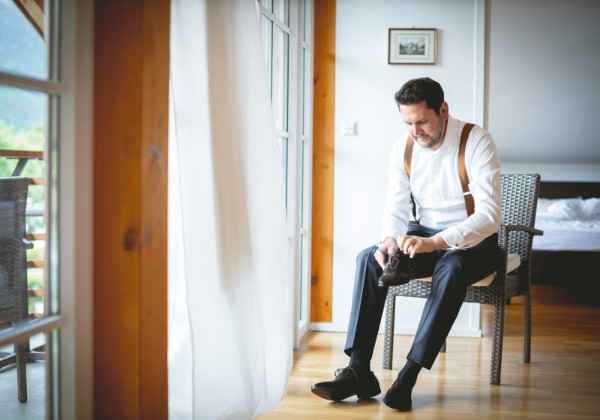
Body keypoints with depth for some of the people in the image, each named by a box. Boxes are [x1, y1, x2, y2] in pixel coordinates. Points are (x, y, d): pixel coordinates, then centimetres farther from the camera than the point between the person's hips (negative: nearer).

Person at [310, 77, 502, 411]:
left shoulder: (477, 142, -18)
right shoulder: (403, 149, -2)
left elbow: (490, 214, -27)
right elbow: (396, 209, -1)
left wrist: (435, 242, -40)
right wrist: (390, 240, -25)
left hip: (472, 242, -4)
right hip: (423, 236, 5)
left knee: (451, 268, -38)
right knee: (369, 258, -21)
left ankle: (408, 378, -33)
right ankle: (359, 371, -24)